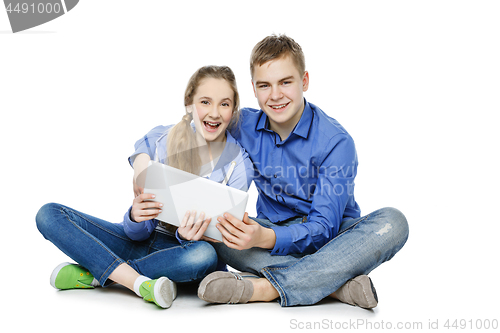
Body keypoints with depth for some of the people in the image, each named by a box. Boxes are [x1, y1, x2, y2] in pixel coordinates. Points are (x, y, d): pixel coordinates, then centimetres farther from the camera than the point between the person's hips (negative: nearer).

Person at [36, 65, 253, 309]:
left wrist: (189, 237, -33)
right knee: (49, 215, -14)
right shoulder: (158, 141, -6)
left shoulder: (238, 165, -9)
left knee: (205, 255, -39)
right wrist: (135, 217, -31)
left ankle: (95, 274, -22)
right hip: (144, 240, 2)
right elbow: (139, 232, -6)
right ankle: (137, 281, -28)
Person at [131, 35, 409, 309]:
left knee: (392, 223, -33)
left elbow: (323, 228, -24)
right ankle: (336, 282, -32)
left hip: (331, 238, -2)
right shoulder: (245, 126, -5)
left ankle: (263, 287, -39)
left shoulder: (336, 141, -18)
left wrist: (265, 238, -42)